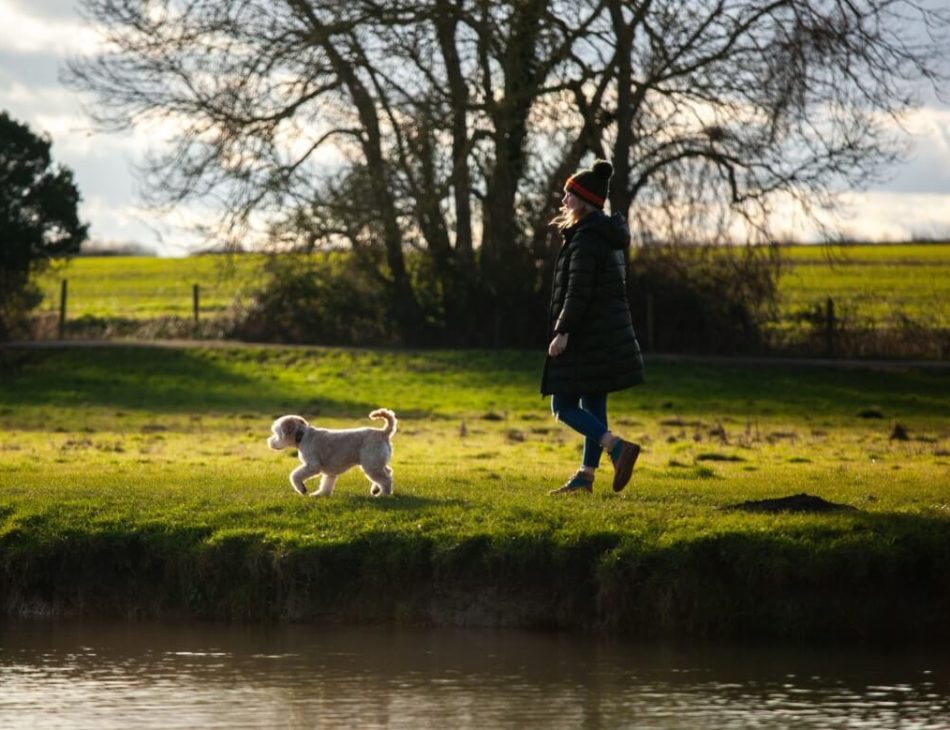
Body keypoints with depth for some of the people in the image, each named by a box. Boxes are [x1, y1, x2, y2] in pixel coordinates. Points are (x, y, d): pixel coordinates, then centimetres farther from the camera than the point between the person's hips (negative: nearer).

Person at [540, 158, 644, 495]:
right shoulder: (609, 236, 13)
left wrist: (562, 332, -23)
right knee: (592, 405, 13)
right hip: (611, 337, 10)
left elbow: (578, 292, -23)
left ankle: (619, 448, -21)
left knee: (564, 407, -6)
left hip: (585, 338, -10)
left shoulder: (584, 240, -17)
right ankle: (585, 476, 15)